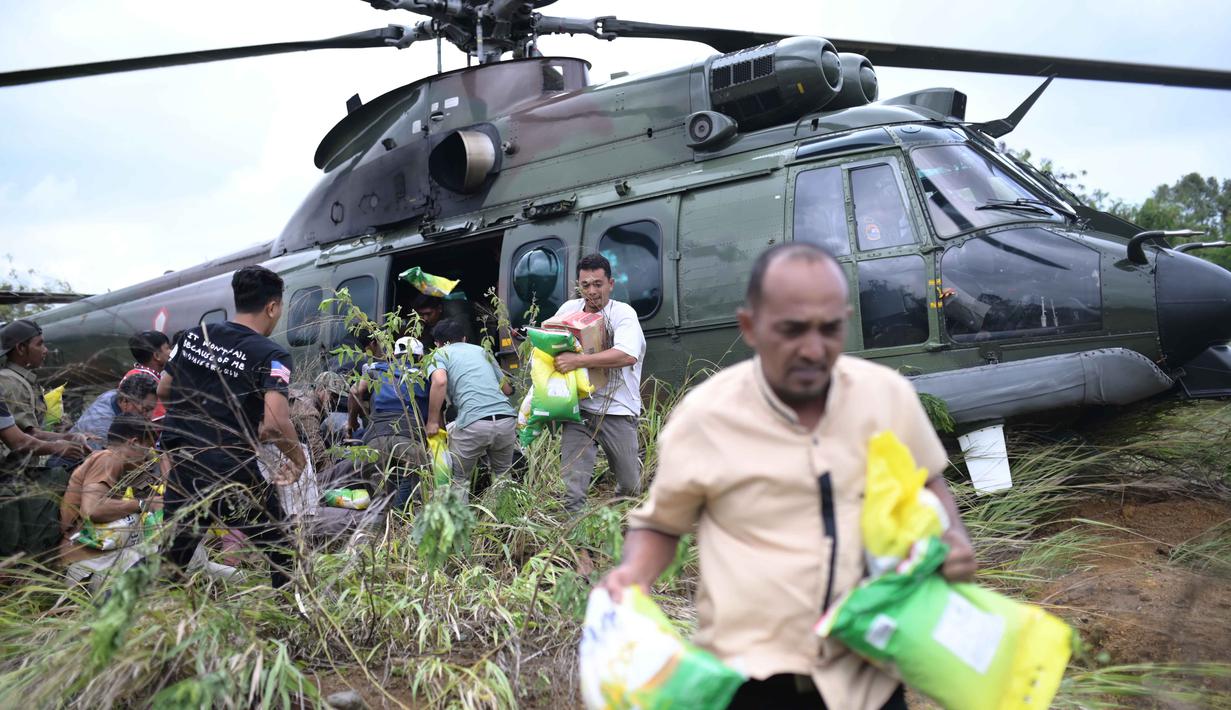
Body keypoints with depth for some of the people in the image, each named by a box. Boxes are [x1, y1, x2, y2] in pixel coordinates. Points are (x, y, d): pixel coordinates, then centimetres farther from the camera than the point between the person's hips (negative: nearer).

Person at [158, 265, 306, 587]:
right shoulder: (271, 355, -14)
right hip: (234, 476, -6)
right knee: (282, 554, 13)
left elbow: (164, 391, 16)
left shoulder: (194, 336, 5)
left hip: (184, 467, 6)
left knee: (172, 556, 19)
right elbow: (275, 424, -25)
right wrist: (298, 459, -7)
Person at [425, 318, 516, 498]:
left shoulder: (440, 353, 15)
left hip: (473, 423, -4)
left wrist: (432, 421, -1)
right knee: (502, 477, 24)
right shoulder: (482, 351, 28)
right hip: (506, 418, 4)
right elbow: (507, 389, 31)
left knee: (459, 481, 14)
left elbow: (439, 381, -8)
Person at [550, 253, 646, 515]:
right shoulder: (568, 309, 8)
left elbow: (627, 355, -24)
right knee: (572, 486, -8)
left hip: (617, 411, -2)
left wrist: (577, 360, -26)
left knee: (630, 487, 9)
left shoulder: (623, 313, -6)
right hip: (578, 408, 3)